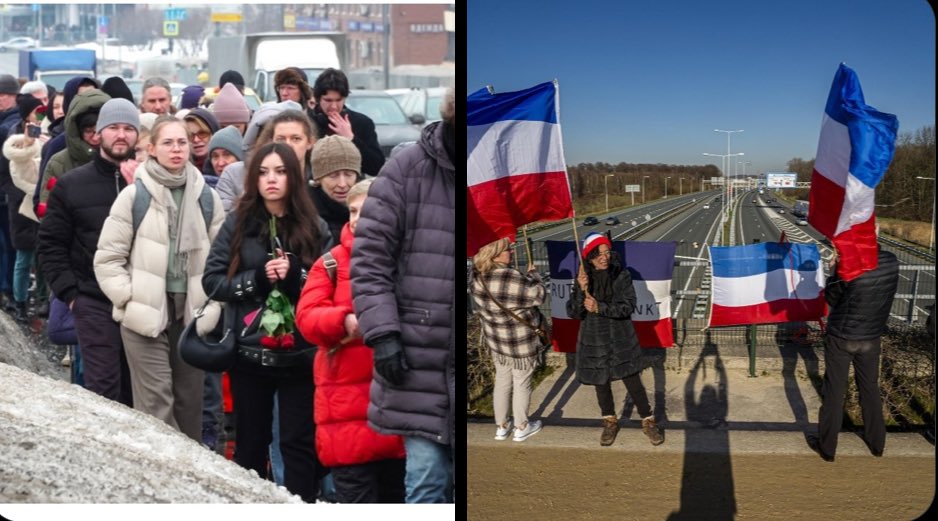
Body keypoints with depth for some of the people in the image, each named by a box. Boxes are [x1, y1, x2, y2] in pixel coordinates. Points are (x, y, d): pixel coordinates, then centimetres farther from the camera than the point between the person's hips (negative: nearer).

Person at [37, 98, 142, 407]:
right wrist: (70, 293, -3)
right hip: (95, 303, -1)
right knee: (103, 388, -1)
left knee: (136, 388, 12)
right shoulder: (72, 184, 3)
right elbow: (51, 245, 5)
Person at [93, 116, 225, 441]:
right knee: (156, 403, -6)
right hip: (146, 314, -3)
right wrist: (131, 299, -6)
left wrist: (211, 302, 2)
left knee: (189, 399, 12)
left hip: (192, 313, 3)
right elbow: (107, 258, -1)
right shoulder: (134, 195, -3)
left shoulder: (206, 196, 6)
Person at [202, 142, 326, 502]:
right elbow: (211, 280, 0)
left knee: (299, 442, 5)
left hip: (299, 352, -1)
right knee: (250, 442, 15)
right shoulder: (238, 223, 2)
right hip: (249, 351, 2)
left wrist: (294, 275, -19)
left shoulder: (313, 225, -2)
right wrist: (257, 278, -14)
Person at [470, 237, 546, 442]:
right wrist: (533, 273, -1)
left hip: (495, 339, 6)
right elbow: (538, 295, -16)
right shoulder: (512, 278, -30)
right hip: (521, 341, -6)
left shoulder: (478, 277, -9)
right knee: (521, 384, 13)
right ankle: (522, 427, 30)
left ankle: (501, 426, 35)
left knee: (502, 381, 22)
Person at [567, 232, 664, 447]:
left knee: (633, 382, 3)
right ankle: (610, 422, 36)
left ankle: (648, 421, 22)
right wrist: (581, 291, -27)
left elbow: (627, 307, -17)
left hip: (621, 340, -2)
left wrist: (599, 308, -27)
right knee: (601, 383, 15)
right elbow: (573, 312, -11)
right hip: (594, 341, 2)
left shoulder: (622, 276, -10)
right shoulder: (583, 279, -6)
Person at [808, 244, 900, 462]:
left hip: (842, 337, -4)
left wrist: (834, 268, -3)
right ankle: (877, 443, 34)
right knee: (870, 387, 21)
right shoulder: (891, 261, -11)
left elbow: (831, 299, -10)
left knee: (834, 391, 9)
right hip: (872, 337, 4)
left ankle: (826, 446, 20)